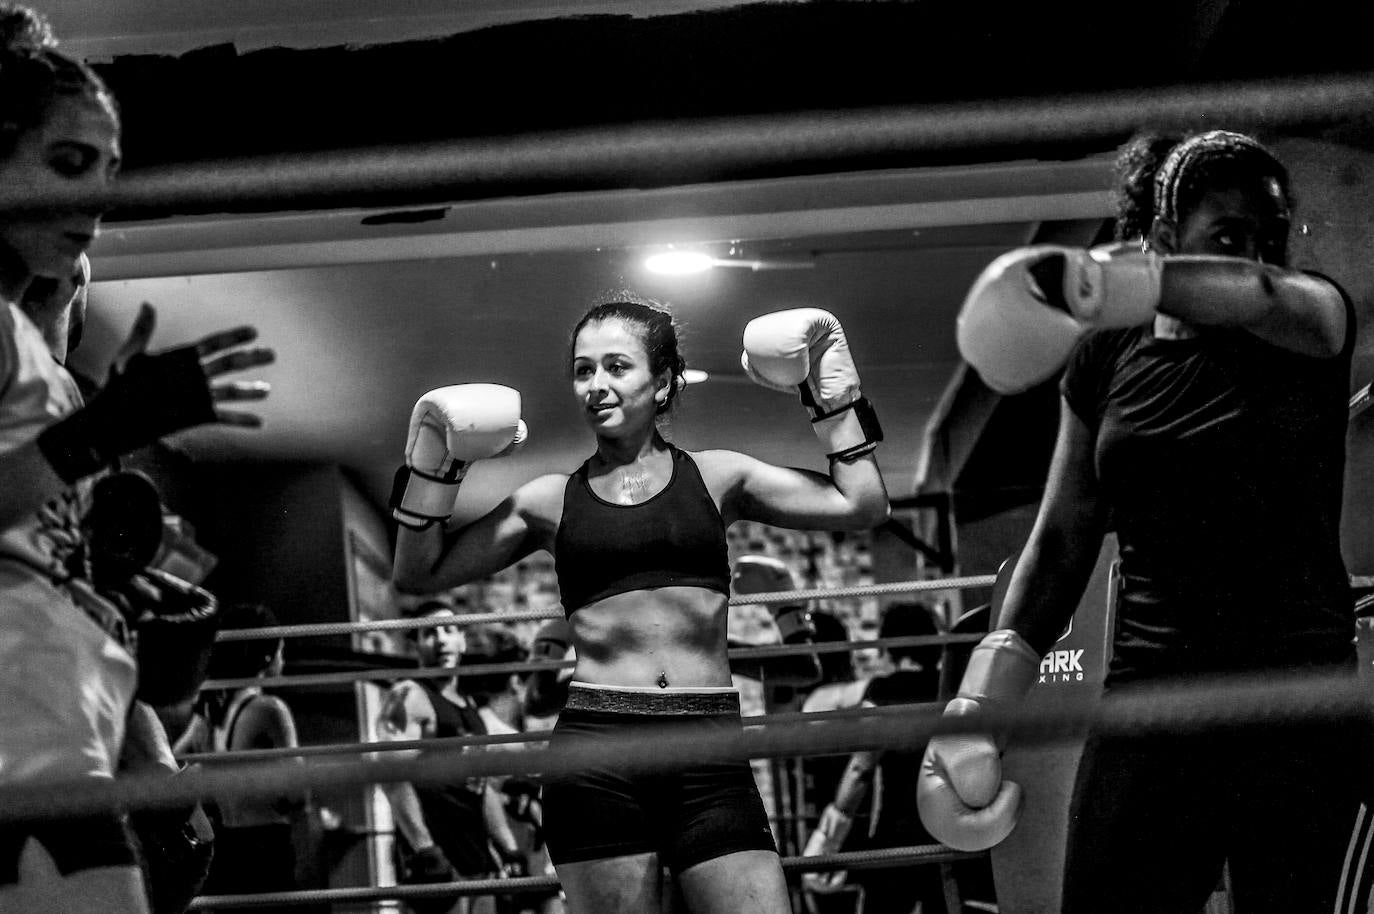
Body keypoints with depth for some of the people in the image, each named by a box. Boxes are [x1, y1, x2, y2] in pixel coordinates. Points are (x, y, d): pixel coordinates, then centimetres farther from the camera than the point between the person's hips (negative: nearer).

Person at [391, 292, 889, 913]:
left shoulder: (715, 477, 12)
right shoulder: (551, 501, 11)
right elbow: (418, 573, 15)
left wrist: (835, 393, 11)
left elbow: (863, 506, 11)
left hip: (710, 756, 0)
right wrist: (432, 460, 8)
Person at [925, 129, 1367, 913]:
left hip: (1298, 695, -2)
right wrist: (986, 693, 3)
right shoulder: (1107, 357, 7)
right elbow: (1065, 536, 12)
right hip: (1150, 692, 2)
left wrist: (1111, 282, -44)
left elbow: (1259, 294, -25)